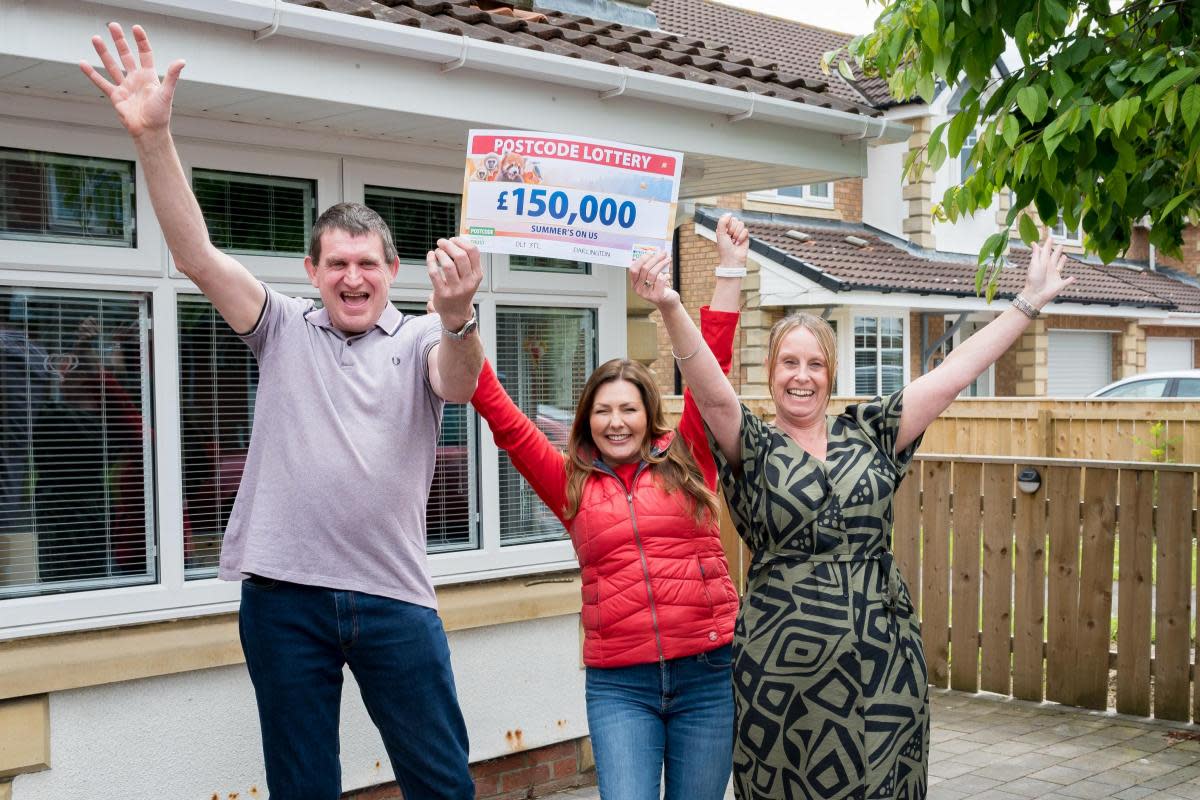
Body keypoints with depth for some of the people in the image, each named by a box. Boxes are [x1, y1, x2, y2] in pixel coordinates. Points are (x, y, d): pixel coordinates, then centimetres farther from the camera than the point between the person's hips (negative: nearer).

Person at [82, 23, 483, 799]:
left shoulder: (418, 341, 3)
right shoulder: (284, 330, 6)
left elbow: (458, 384, -19)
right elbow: (198, 256, -6)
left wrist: (456, 317, -43)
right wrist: (154, 138, -20)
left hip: (394, 596, 0)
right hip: (285, 595, 1)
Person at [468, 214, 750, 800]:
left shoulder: (686, 462, 4)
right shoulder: (571, 484, 6)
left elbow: (711, 369, -1)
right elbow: (503, 418, 0)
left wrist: (730, 270, -5)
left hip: (708, 671, 0)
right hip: (618, 684, 0)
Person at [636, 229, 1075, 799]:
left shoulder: (867, 433, 10)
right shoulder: (752, 449, 1)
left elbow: (951, 375, 9)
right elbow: (714, 393, -17)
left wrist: (1028, 302, 8)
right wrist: (672, 311, -33)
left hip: (884, 660, 3)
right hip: (786, 667, -3)